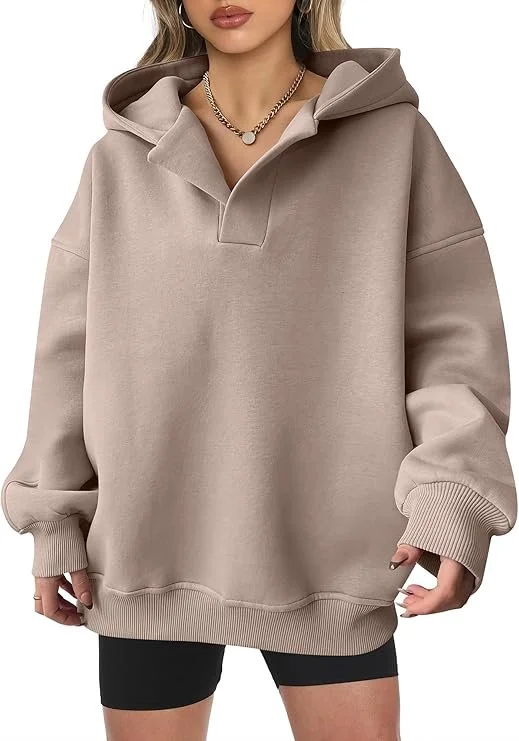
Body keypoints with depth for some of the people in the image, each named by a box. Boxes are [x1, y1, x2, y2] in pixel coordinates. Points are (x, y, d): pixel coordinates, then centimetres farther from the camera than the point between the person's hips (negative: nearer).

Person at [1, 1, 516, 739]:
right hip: (149, 547, 2)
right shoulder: (120, 158, 4)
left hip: (329, 552, -1)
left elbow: (452, 333, -3)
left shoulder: (393, 135, 0)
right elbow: (72, 347, 7)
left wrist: (454, 496, -16)